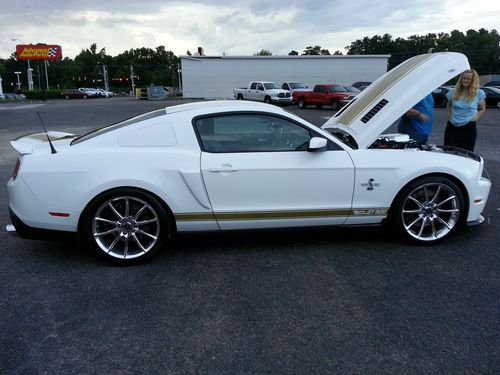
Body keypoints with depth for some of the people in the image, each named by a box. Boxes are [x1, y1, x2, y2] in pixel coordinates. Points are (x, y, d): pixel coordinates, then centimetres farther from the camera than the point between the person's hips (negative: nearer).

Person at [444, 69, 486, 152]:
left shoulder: (479, 93, 1)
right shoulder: (454, 92, 5)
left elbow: (482, 109, 11)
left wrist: (475, 118, -6)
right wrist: (449, 115, 6)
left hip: (469, 129, -1)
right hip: (452, 128, 2)